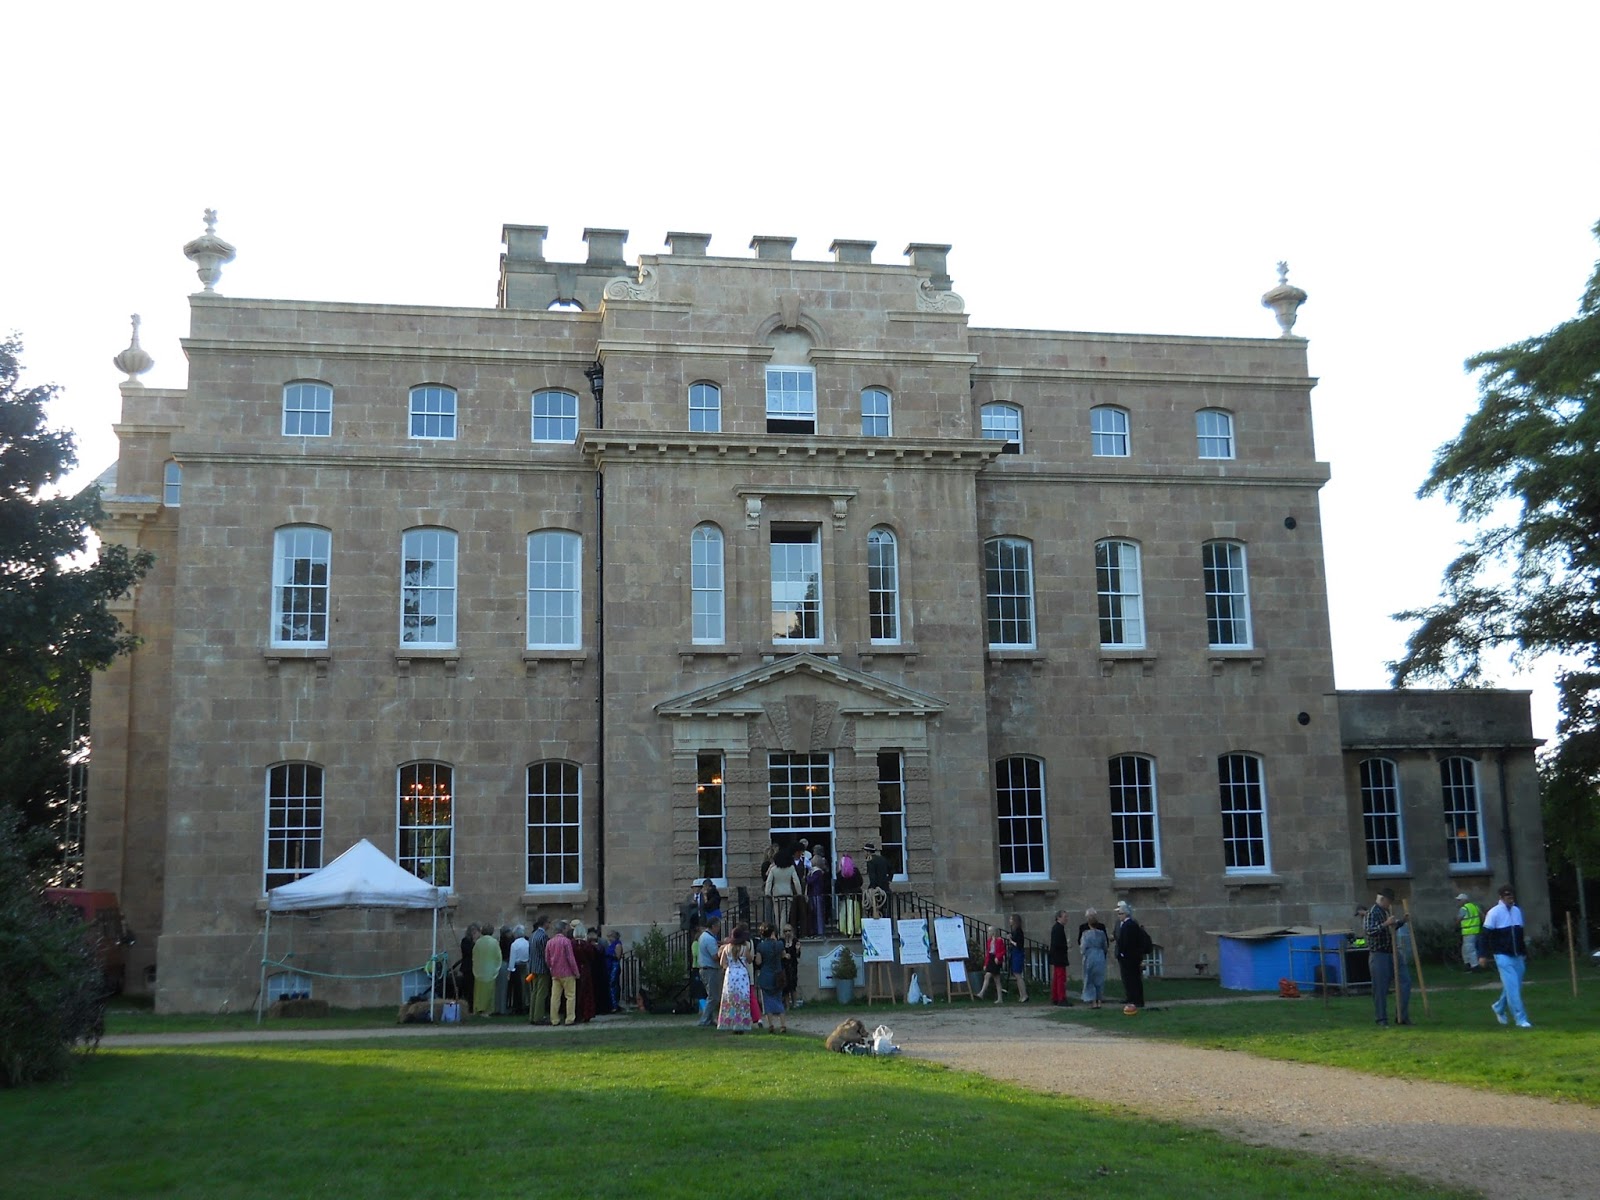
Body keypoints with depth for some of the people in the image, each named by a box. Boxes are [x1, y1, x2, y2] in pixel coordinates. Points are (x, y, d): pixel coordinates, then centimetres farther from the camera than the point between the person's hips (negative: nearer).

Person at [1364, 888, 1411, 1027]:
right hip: (1379, 954, -9)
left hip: (1393, 953, 9)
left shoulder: (1387, 911, 14)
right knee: (1380, 989, -2)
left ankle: (1402, 1016, 14)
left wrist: (1402, 921, 18)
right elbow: (1370, 931, -26)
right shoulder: (1373, 912, -13)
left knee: (1405, 981, 6)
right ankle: (1381, 1019, 7)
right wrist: (1385, 924, -35)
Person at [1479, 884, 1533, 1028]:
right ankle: (1521, 1019, -8)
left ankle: (1499, 1008, 35)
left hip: (1517, 956, 7)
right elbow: (1485, 935, -10)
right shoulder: (1494, 913, -10)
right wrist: (1482, 955, -15)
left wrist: (1524, 953, 22)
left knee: (1514, 986, 12)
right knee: (1512, 987, -11)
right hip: (1503, 956, -6)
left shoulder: (1517, 911, 10)